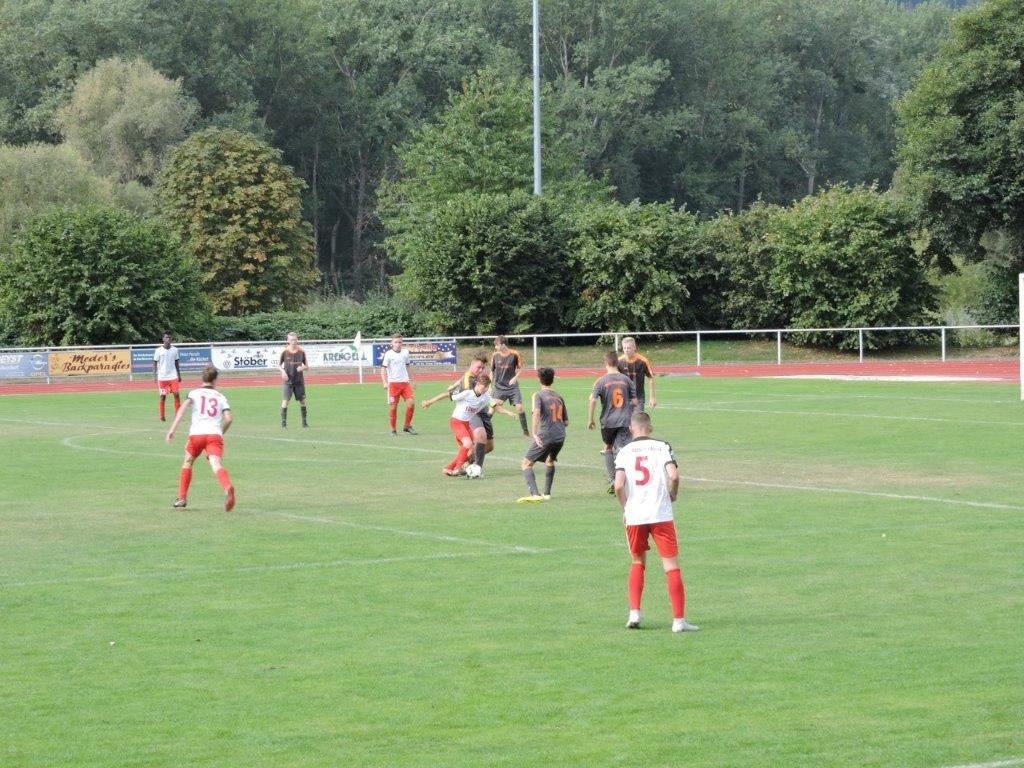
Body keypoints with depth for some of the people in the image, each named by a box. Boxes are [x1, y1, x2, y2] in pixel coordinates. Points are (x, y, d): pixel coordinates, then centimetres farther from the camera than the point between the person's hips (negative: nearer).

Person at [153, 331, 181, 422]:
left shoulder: (175, 350, 5)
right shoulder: (158, 350, -2)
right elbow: (155, 363, 1)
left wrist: (179, 375, 11)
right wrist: (155, 376, -7)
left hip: (173, 377, 2)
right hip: (162, 377, -2)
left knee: (176, 394, -6)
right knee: (163, 396, 1)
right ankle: (162, 416, 9)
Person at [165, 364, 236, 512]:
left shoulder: (195, 393, 16)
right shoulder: (221, 397, 19)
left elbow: (183, 408, -4)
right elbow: (229, 419, 6)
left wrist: (172, 429, -9)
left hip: (196, 434, 0)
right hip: (215, 434, 0)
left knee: (188, 462, 25)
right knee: (216, 464, -19)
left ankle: (182, 498, 25)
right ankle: (227, 488, -50)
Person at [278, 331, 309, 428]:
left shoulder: (301, 351, -1)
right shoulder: (284, 352, -5)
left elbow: (307, 367, 5)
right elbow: (278, 365, 5)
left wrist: (302, 367, -17)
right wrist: (282, 371, -15)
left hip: (299, 380, 2)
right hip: (287, 380, -2)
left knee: (302, 401, 7)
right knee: (285, 401, -10)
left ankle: (304, 421, 20)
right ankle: (283, 422, -5)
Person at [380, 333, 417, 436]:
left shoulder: (405, 353, 10)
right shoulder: (388, 354, -5)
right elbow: (383, 368, -9)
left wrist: (410, 380, 23)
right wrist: (385, 383, -21)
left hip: (405, 382, 4)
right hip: (393, 383, -4)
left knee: (411, 403, -8)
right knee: (393, 407, -1)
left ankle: (407, 426, 8)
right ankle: (393, 430, 11)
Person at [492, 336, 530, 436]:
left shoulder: (514, 354, -8)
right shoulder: (495, 355, -2)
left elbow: (520, 368, 3)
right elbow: (492, 371, 9)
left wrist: (515, 378, -14)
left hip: (512, 386, -1)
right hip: (499, 387, 1)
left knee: (519, 407, -9)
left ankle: (525, 430, 5)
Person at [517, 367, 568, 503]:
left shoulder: (538, 395, 0)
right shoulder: (559, 397, 17)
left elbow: (536, 412, -21)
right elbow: (566, 422, 20)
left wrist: (534, 433, -25)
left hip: (545, 436, -6)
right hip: (560, 436, 6)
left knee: (527, 464, 0)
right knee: (550, 461, 32)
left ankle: (535, 494, -19)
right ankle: (547, 493, 32)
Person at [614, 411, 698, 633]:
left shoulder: (624, 451, 4)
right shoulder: (662, 447, 1)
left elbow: (618, 485, -7)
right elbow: (673, 475, -13)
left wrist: (625, 509, 9)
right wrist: (673, 495, 7)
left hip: (633, 516, 2)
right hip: (660, 514, -2)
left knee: (637, 563, 20)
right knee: (671, 565, 1)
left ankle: (634, 612, 9)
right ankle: (679, 619, -3)